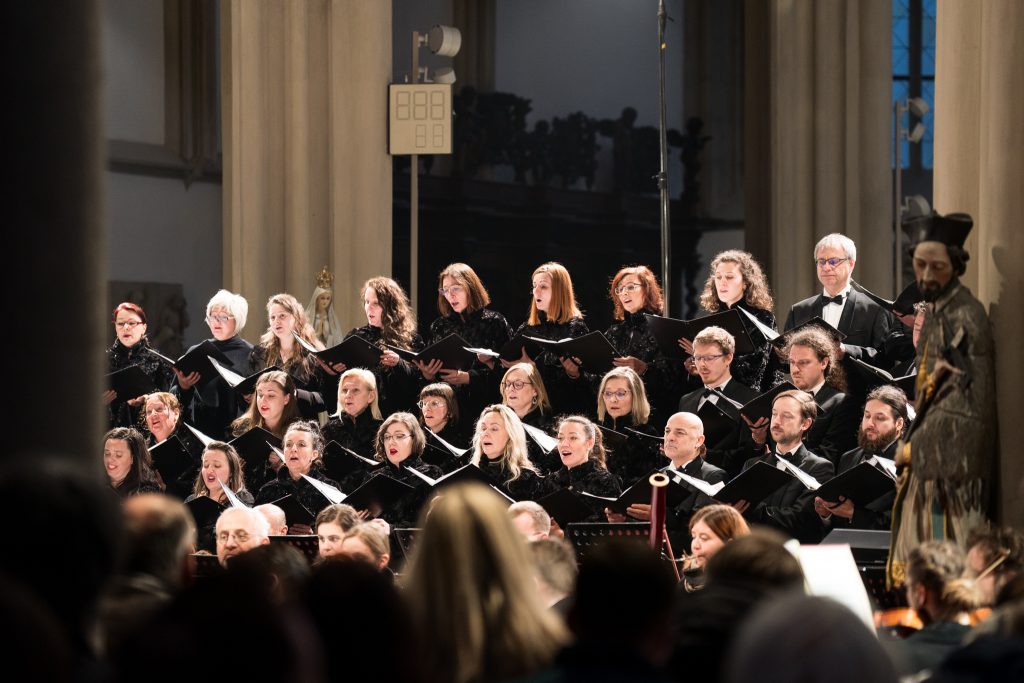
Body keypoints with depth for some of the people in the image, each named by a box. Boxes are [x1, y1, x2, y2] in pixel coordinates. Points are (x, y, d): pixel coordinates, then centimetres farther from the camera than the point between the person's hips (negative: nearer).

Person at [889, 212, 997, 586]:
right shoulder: (936, 312, 14)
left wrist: (914, 446, -11)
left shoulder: (966, 318, -14)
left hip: (952, 463, -9)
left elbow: (967, 401, -17)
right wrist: (914, 445, 11)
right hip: (929, 456, 9)